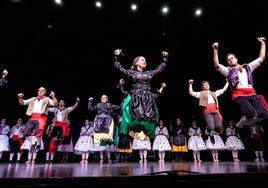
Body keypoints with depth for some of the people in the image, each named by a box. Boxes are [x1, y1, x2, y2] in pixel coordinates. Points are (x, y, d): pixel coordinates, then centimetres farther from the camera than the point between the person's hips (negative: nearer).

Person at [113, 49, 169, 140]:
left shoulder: (149, 73, 20)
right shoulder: (131, 72, 10)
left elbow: (160, 68, 29)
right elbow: (119, 67, 5)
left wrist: (165, 58, 25)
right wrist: (117, 57, -4)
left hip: (148, 100, 3)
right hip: (135, 99, -3)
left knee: (149, 120, -2)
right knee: (135, 119, -13)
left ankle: (150, 139, 6)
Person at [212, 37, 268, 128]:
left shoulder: (247, 67, 25)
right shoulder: (228, 70, 14)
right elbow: (217, 65, -2)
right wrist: (215, 50, -8)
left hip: (252, 94, 4)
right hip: (239, 96, -4)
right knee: (252, 115, -24)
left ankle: (248, 120, 16)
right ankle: (244, 119, 10)